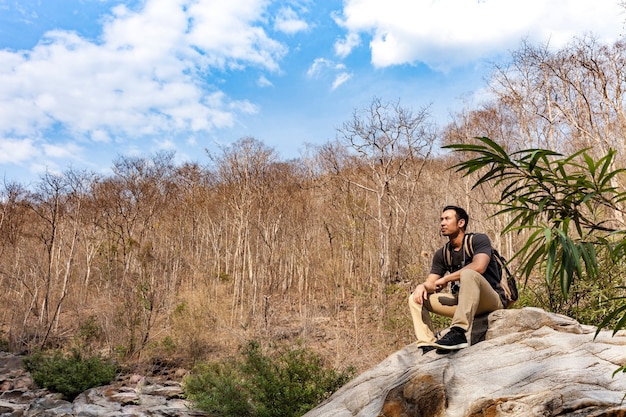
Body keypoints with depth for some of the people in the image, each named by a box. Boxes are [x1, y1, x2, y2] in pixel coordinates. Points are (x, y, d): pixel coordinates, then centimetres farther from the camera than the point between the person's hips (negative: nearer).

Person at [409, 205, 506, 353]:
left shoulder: (478, 240, -5)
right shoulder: (441, 254, 12)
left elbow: (479, 267, -25)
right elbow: (431, 283, 8)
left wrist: (445, 279, -18)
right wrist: (422, 286, -18)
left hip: (491, 300, -6)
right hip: (462, 302, 6)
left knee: (468, 274, -36)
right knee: (416, 298, -3)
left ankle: (458, 333, -45)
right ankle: (427, 345, -18)